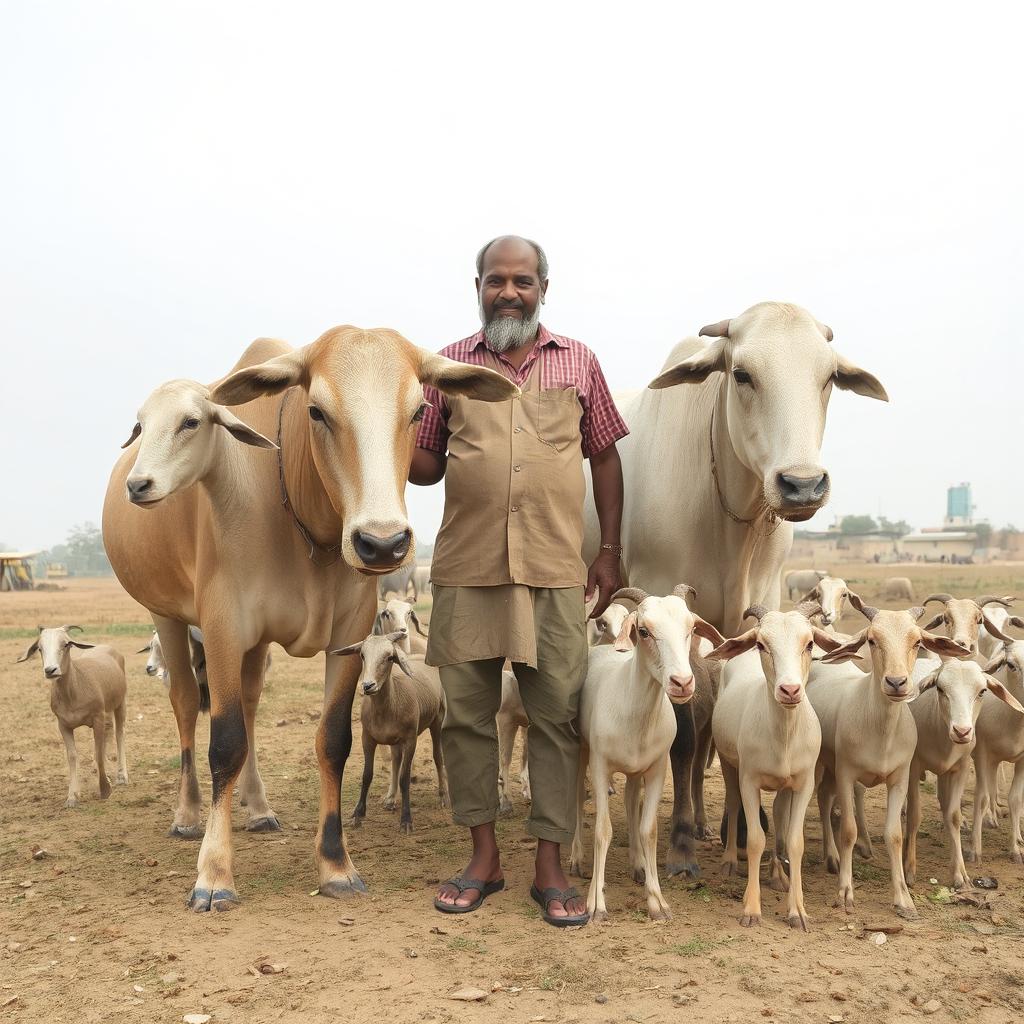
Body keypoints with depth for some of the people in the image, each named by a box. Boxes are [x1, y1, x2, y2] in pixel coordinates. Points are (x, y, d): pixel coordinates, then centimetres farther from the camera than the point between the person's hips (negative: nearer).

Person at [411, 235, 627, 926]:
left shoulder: (579, 363, 9)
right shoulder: (449, 366, 10)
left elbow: (606, 457, 12)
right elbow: (426, 465, 13)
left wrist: (611, 550, 7)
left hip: (555, 571, -1)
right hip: (466, 569, 1)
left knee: (558, 715, 1)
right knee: (466, 712, 6)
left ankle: (551, 867, 12)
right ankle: (484, 856, 20)